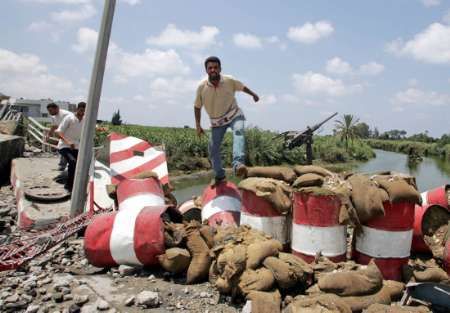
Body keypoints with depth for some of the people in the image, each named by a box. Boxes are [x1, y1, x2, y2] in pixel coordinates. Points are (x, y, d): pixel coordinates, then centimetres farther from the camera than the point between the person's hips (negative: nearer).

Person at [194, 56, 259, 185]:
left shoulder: (229, 81, -14)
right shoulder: (202, 87, -14)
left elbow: (242, 86, 8)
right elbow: (197, 107, 0)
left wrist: (253, 94, 24)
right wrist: (198, 125, -1)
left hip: (234, 115, -2)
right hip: (217, 121, 2)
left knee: (238, 132, -33)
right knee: (213, 148, -2)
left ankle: (238, 164, -53)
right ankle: (219, 175, 21)